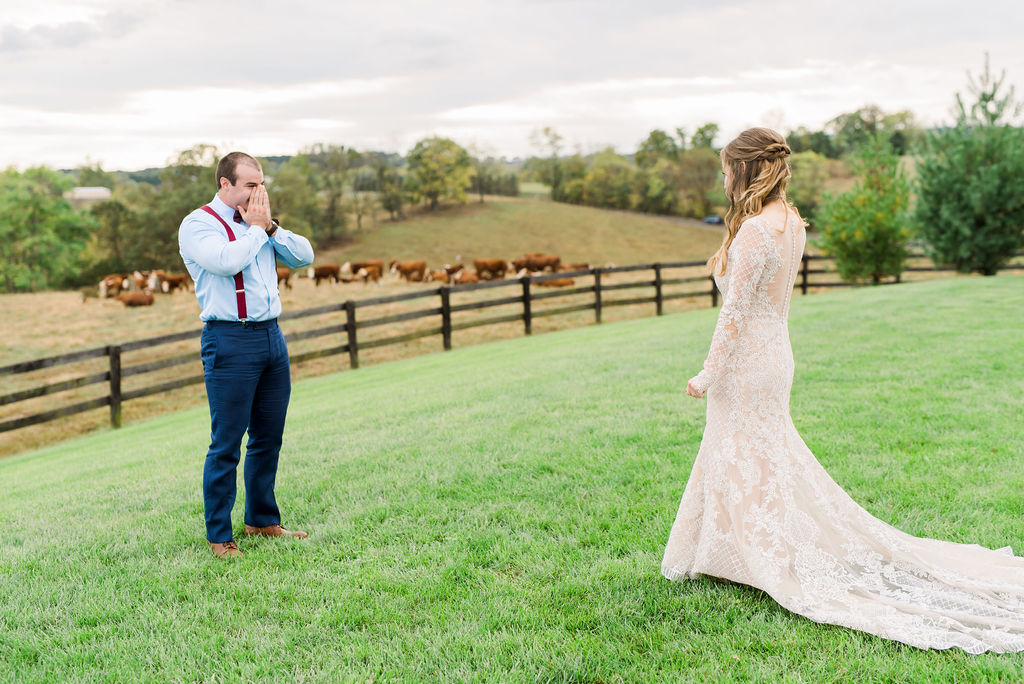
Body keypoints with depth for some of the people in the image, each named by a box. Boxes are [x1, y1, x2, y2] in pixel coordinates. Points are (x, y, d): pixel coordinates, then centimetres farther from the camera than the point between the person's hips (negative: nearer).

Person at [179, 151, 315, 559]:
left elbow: (304, 257, 10)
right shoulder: (198, 224, -4)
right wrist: (256, 228, -8)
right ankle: (219, 537, 5)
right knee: (226, 445, -4)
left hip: (272, 336, 7)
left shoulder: (259, 222, 17)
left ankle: (262, 521, 26)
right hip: (230, 340, -7)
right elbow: (226, 262, -22)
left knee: (268, 438, 13)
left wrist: (270, 226, 0)